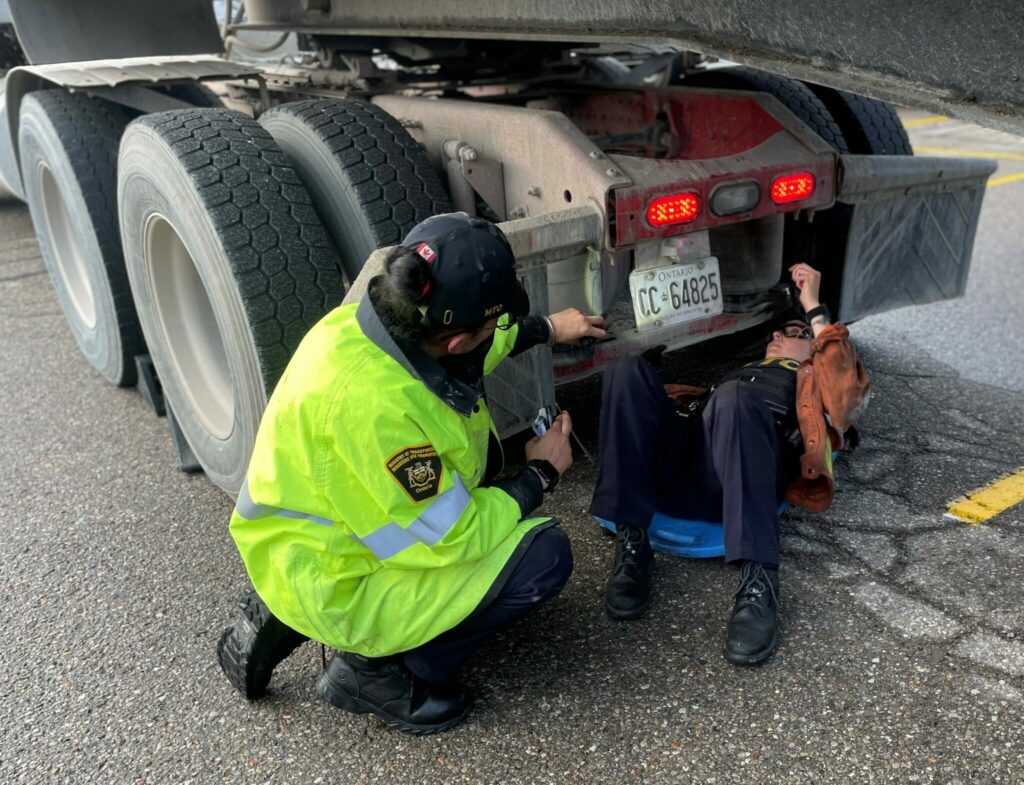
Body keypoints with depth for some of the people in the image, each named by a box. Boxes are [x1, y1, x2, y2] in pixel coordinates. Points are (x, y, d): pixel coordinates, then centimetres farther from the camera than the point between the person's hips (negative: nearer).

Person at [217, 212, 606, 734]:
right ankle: (378, 666, 1)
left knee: (477, 448, 22)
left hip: (319, 531, 9)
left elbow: (469, 352, 15)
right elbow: (452, 538, -24)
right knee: (544, 556, -13)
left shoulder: (371, 319, -10)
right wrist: (540, 475, -10)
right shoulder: (372, 403, -36)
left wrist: (547, 329, 23)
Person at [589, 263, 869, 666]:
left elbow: (846, 384, 6)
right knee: (630, 372, -20)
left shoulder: (816, 382, 32)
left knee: (733, 398, -35)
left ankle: (758, 583, -37)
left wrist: (814, 308, 10)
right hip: (679, 461, 4)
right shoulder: (741, 373, 42)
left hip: (738, 471, -4)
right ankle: (631, 544, -23)